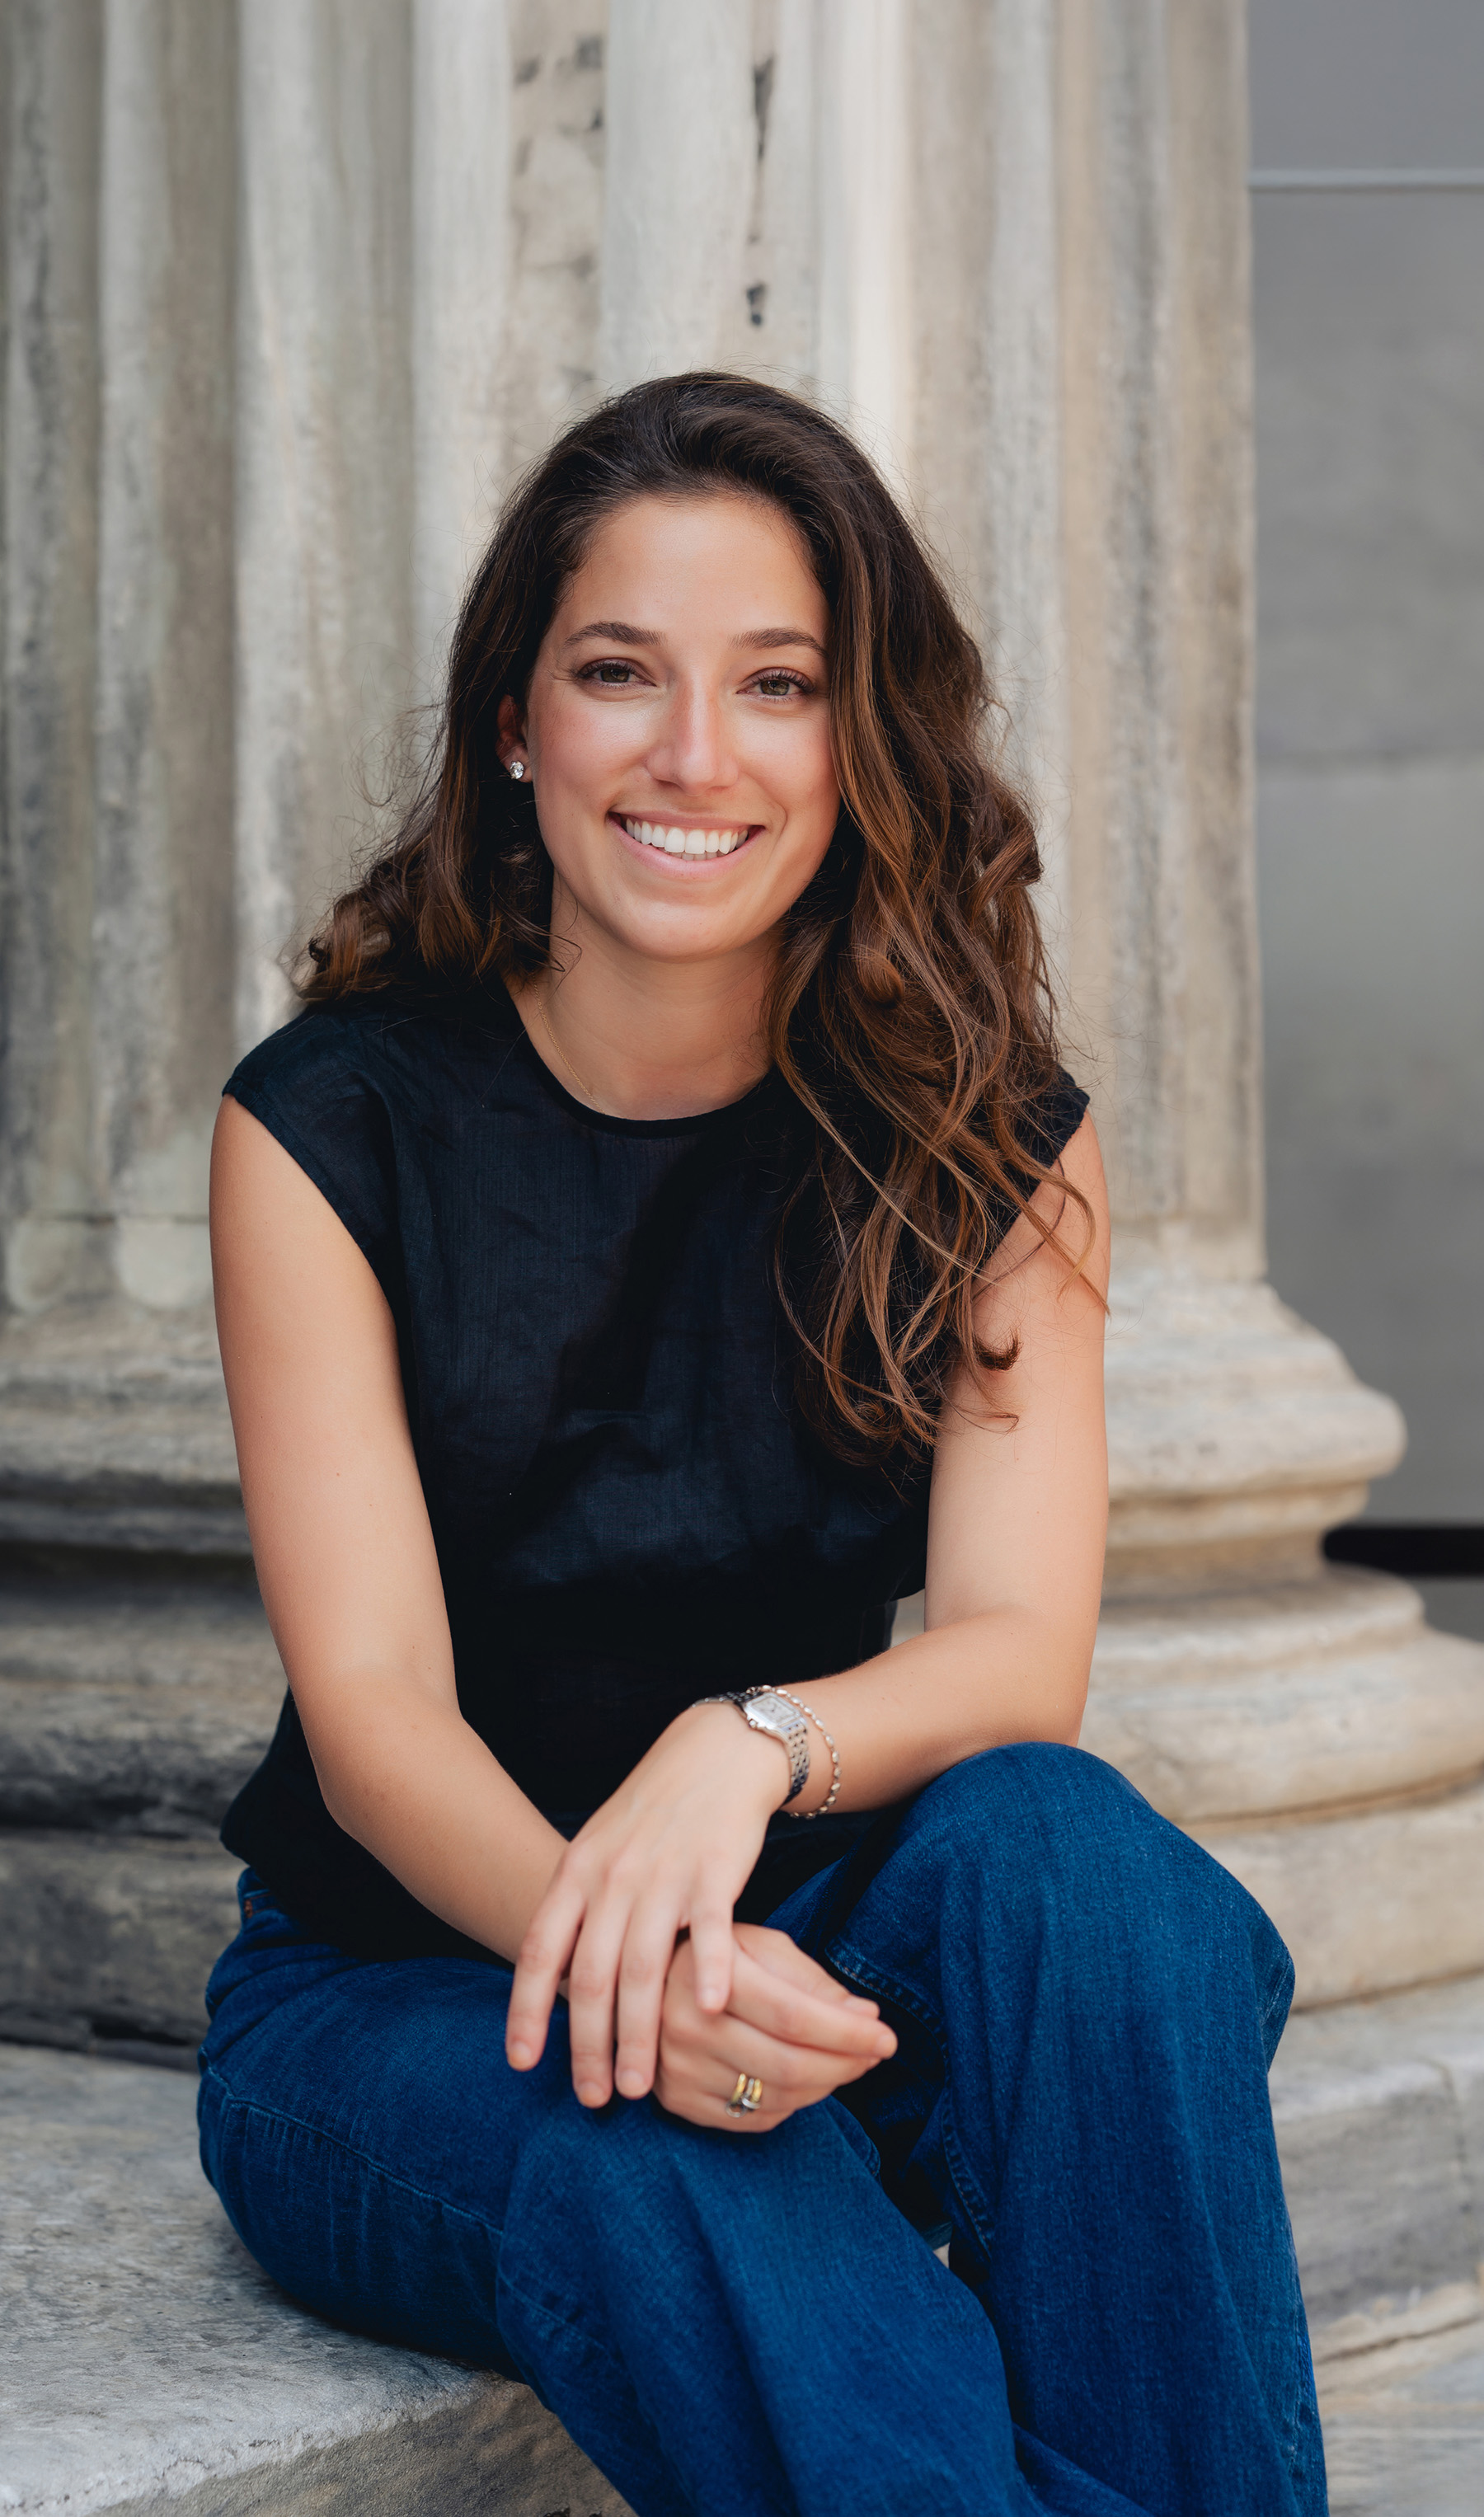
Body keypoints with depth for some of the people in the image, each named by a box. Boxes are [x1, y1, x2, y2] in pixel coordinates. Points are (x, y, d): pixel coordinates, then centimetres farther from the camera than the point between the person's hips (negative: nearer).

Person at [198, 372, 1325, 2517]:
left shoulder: (992, 1143, 0)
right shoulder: (332, 1132, -7)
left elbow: (1021, 1648, -12)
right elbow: (372, 1699, -15)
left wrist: (750, 1745, -36)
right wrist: (605, 1939, -37)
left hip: (815, 1951, 2)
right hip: (408, 1994, -2)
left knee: (1057, 1843, -31)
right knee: (664, 2175, -36)